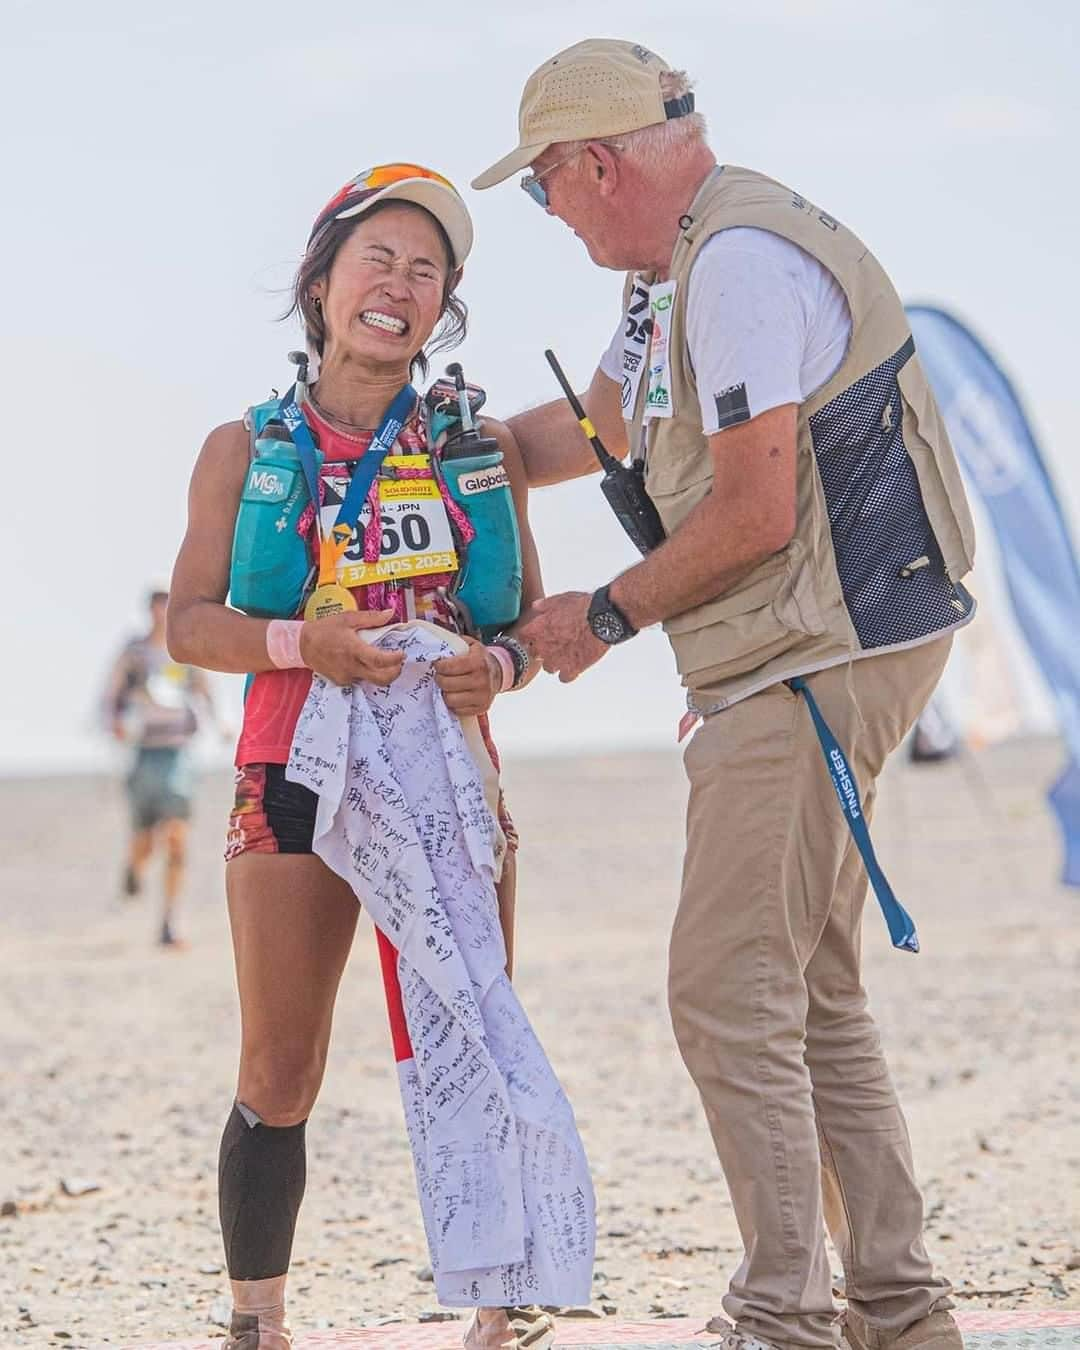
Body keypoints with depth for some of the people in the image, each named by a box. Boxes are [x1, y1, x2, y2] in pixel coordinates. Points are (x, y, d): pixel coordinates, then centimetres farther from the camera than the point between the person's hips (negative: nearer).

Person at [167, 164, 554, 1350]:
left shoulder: (481, 448, 11)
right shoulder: (246, 450, 6)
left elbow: (531, 619, 11)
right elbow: (189, 622, 0)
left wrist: (499, 665, -12)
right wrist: (300, 643, -18)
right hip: (295, 771, -1)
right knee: (279, 1075, -3)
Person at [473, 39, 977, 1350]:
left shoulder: (743, 260, -17)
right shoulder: (674, 269, 17)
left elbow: (754, 514, -21)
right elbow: (592, 426, 33)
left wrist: (605, 615, -9)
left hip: (821, 662, -11)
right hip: (794, 668, 11)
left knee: (730, 995, -11)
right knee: (813, 997, 13)